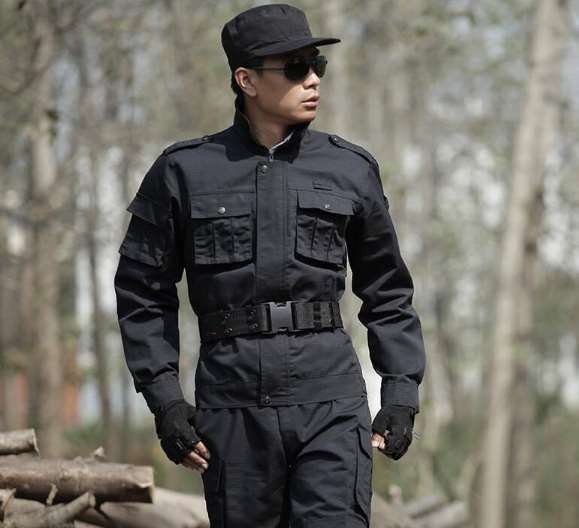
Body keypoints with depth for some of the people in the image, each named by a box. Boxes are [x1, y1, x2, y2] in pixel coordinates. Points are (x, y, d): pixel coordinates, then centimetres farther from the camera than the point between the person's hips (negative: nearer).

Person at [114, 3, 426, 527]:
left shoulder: (351, 169, 7)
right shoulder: (184, 172, 3)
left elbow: (387, 291, 15)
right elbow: (142, 291, 7)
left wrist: (401, 394, 8)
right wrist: (164, 398, -1)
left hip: (332, 403, 0)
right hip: (232, 405, 0)